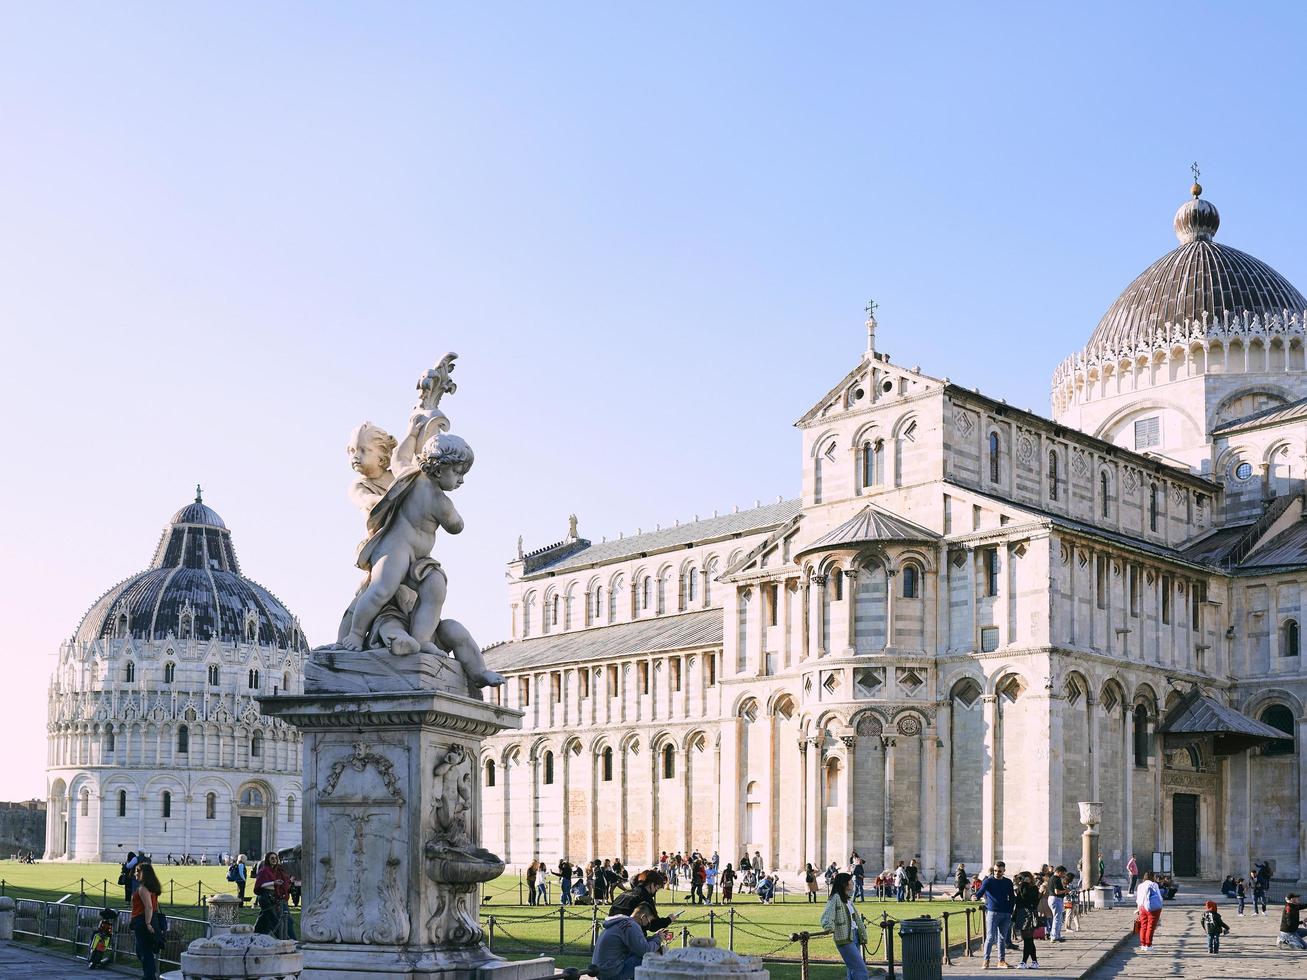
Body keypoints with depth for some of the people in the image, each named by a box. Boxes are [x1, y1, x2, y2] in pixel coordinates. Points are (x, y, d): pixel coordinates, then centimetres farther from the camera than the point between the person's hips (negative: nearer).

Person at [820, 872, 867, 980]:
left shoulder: (848, 898, 15)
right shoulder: (835, 898, -11)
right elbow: (827, 915, -23)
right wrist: (829, 927, -41)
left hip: (854, 936, 9)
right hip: (844, 939, -9)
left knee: (853, 971, 11)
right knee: (861, 971, -13)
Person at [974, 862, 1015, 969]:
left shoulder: (1008, 883, 11)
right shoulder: (988, 881, -1)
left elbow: (1012, 898, 16)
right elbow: (981, 890, -17)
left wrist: (1010, 911, 6)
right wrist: (976, 897, -38)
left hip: (1005, 914, 4)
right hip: (992, 912, -4)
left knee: (1002, 938, 8)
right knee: (990, 937, -8)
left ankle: (1001, 961, 15)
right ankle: (986, 960, -3)